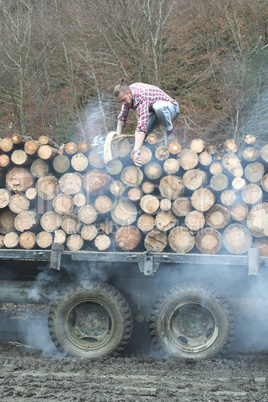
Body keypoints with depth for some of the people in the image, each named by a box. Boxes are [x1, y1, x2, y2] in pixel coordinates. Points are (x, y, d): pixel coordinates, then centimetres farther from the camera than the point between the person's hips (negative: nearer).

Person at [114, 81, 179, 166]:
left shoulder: (141, 98, -38)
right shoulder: (126, 93, -13)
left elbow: (141, 127, -50)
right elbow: (122, 117, 1)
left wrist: (135, 151, -58)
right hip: (154, 113, 7)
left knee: (158, 106, -43)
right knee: (139, 137, -18)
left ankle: (170, 133, -20)